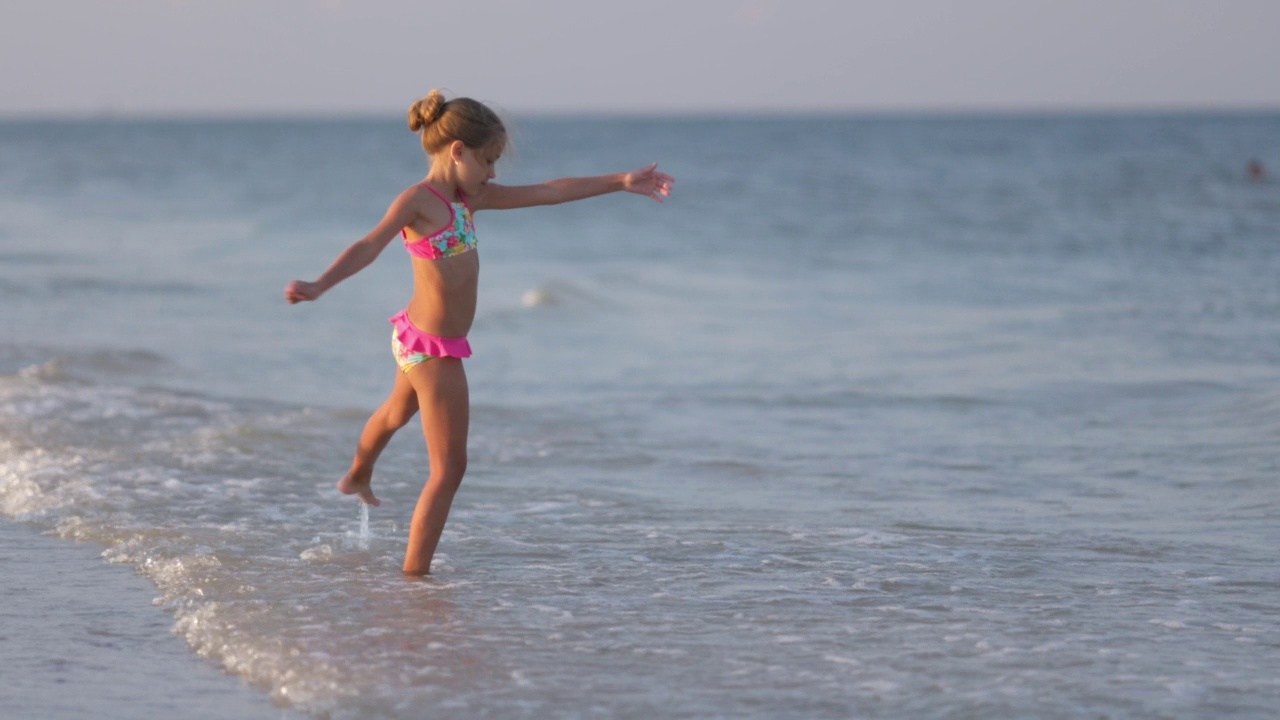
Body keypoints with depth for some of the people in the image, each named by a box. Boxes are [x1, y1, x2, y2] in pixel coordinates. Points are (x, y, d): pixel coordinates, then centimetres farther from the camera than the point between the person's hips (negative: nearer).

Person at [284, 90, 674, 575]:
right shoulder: (417, 201, -18)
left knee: (398, 412, 37)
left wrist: (620, 183, 13)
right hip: (432, 348, -10)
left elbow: (547, 193, 11)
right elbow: (369, 247, -34)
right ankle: (414, 574, -4)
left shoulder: (467, 198, 7)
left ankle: (357, 477, 66)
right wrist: (318, 286, -50)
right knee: (449, 468, -7)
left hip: (421, 340, 10)